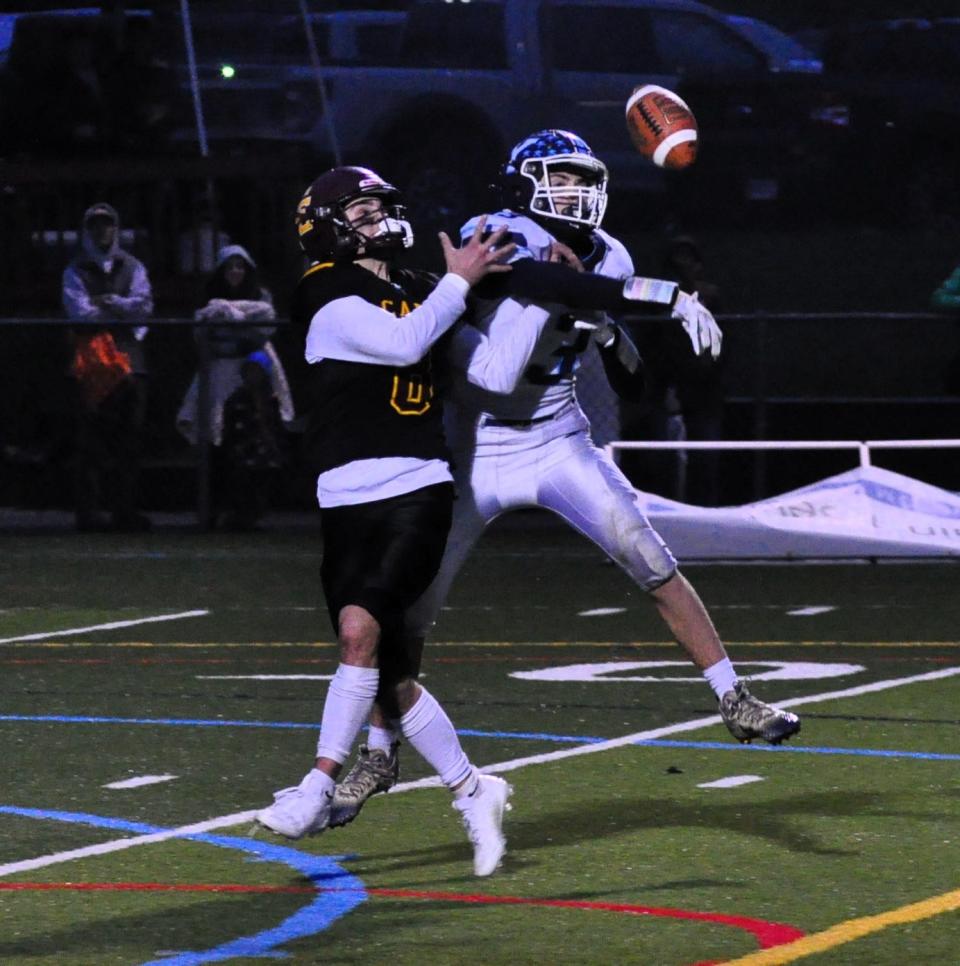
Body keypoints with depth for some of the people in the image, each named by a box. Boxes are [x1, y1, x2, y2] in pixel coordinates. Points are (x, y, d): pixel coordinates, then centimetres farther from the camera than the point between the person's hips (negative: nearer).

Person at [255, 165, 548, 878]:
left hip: (419, 492, 1)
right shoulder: (330, 297, -3)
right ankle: (473, 792, 19)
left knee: (361, 630, -21)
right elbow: (404, 344, -17)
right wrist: (460, 281, -7)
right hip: (350, 501, -1)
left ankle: (319, 789, -19)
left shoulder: (419, 292, 13)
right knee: (390, 675, 2)